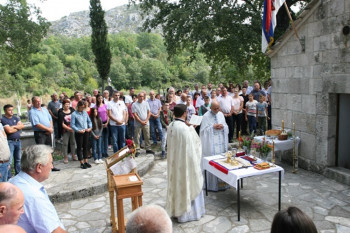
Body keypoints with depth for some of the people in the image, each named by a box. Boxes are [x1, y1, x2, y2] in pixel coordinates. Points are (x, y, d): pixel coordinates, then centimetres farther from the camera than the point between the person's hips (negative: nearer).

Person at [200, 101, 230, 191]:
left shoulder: (221, 114, 9)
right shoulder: (206, 116, -7)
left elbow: (226, 126, 13)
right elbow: (204, 130, -9)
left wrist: (223, 126, -8)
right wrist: (213, 127, -18)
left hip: (221, 143, 5)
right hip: (211, 144, -5)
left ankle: (222, 182, 21)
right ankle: (212, 184, 9)